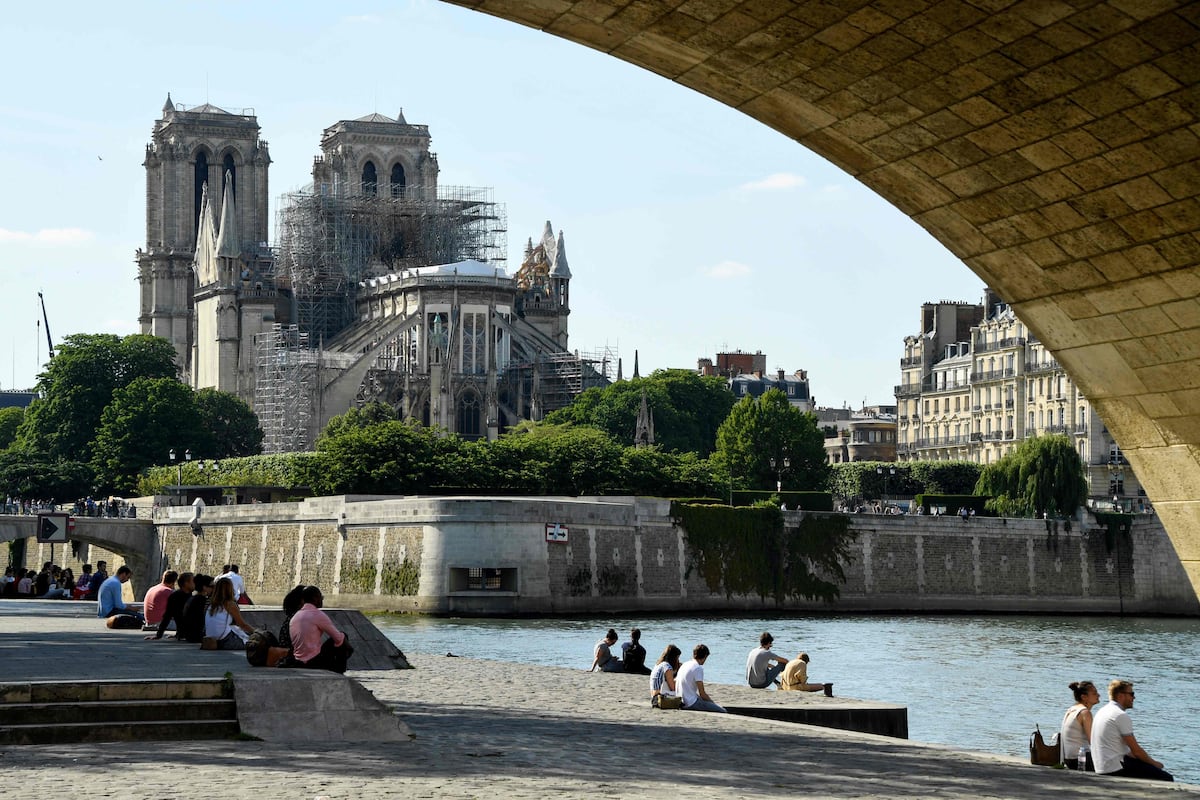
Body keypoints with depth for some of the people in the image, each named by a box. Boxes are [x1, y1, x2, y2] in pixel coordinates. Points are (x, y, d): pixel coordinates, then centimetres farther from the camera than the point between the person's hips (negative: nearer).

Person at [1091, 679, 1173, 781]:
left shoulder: (1101, 712, 15)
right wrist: (1154, 763, 4)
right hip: (1116, 768, -10)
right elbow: (1136, 750, -13)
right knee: (1166, 778, -9)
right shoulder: (1121, 715, -14)